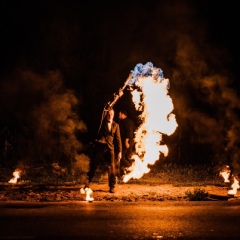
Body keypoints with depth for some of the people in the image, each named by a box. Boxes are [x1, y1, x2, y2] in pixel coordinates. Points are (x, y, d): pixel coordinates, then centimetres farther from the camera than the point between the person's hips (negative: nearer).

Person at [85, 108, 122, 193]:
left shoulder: (115, 125, 11)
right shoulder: (102, 122, 9)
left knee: (111, 167, -4)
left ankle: (112, 186, 3)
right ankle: (87, 182, 16)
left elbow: (118, 139, 11)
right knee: (93, 165, 3)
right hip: (99, 147, -1)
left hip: (110, 148, 1)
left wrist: (119, 152, 6)